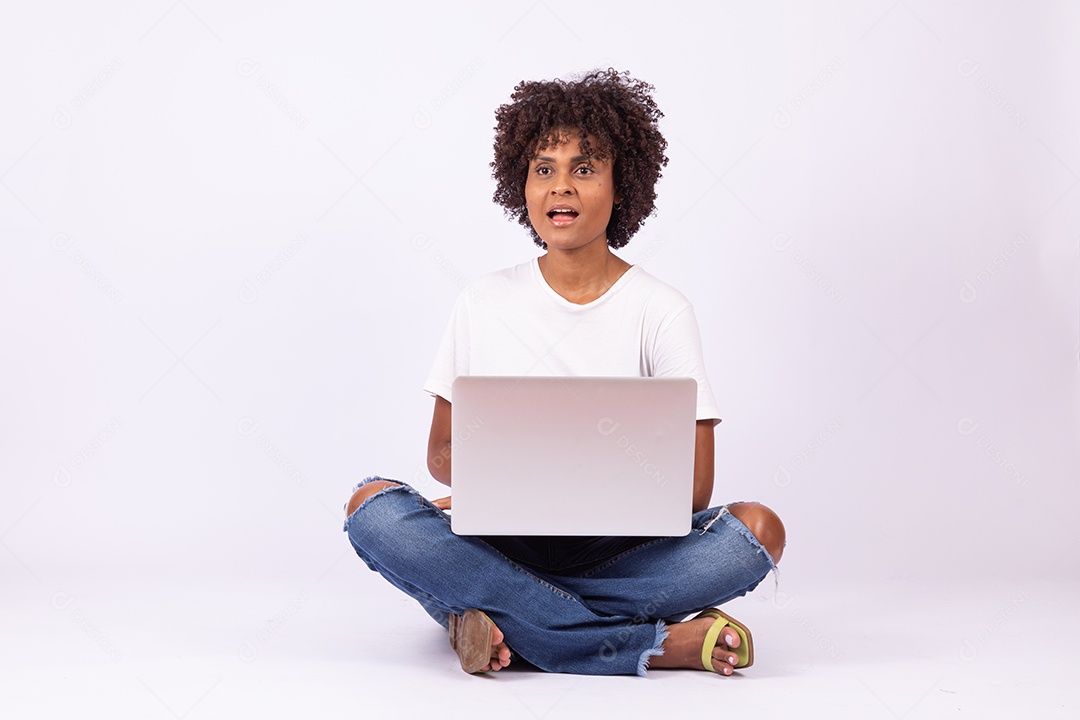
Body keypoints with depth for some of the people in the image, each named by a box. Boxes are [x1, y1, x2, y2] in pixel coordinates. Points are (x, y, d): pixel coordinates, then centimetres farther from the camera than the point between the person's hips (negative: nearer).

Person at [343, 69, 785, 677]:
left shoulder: (662, 311, 1)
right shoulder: (485, 303, 7)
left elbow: (693, 487, -3)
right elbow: (442, 450, 10)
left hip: (619, 550, -1)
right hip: (501, 546, 2)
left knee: (758, 528, -26)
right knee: (373, 505, -26)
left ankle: (501, 619, -26)